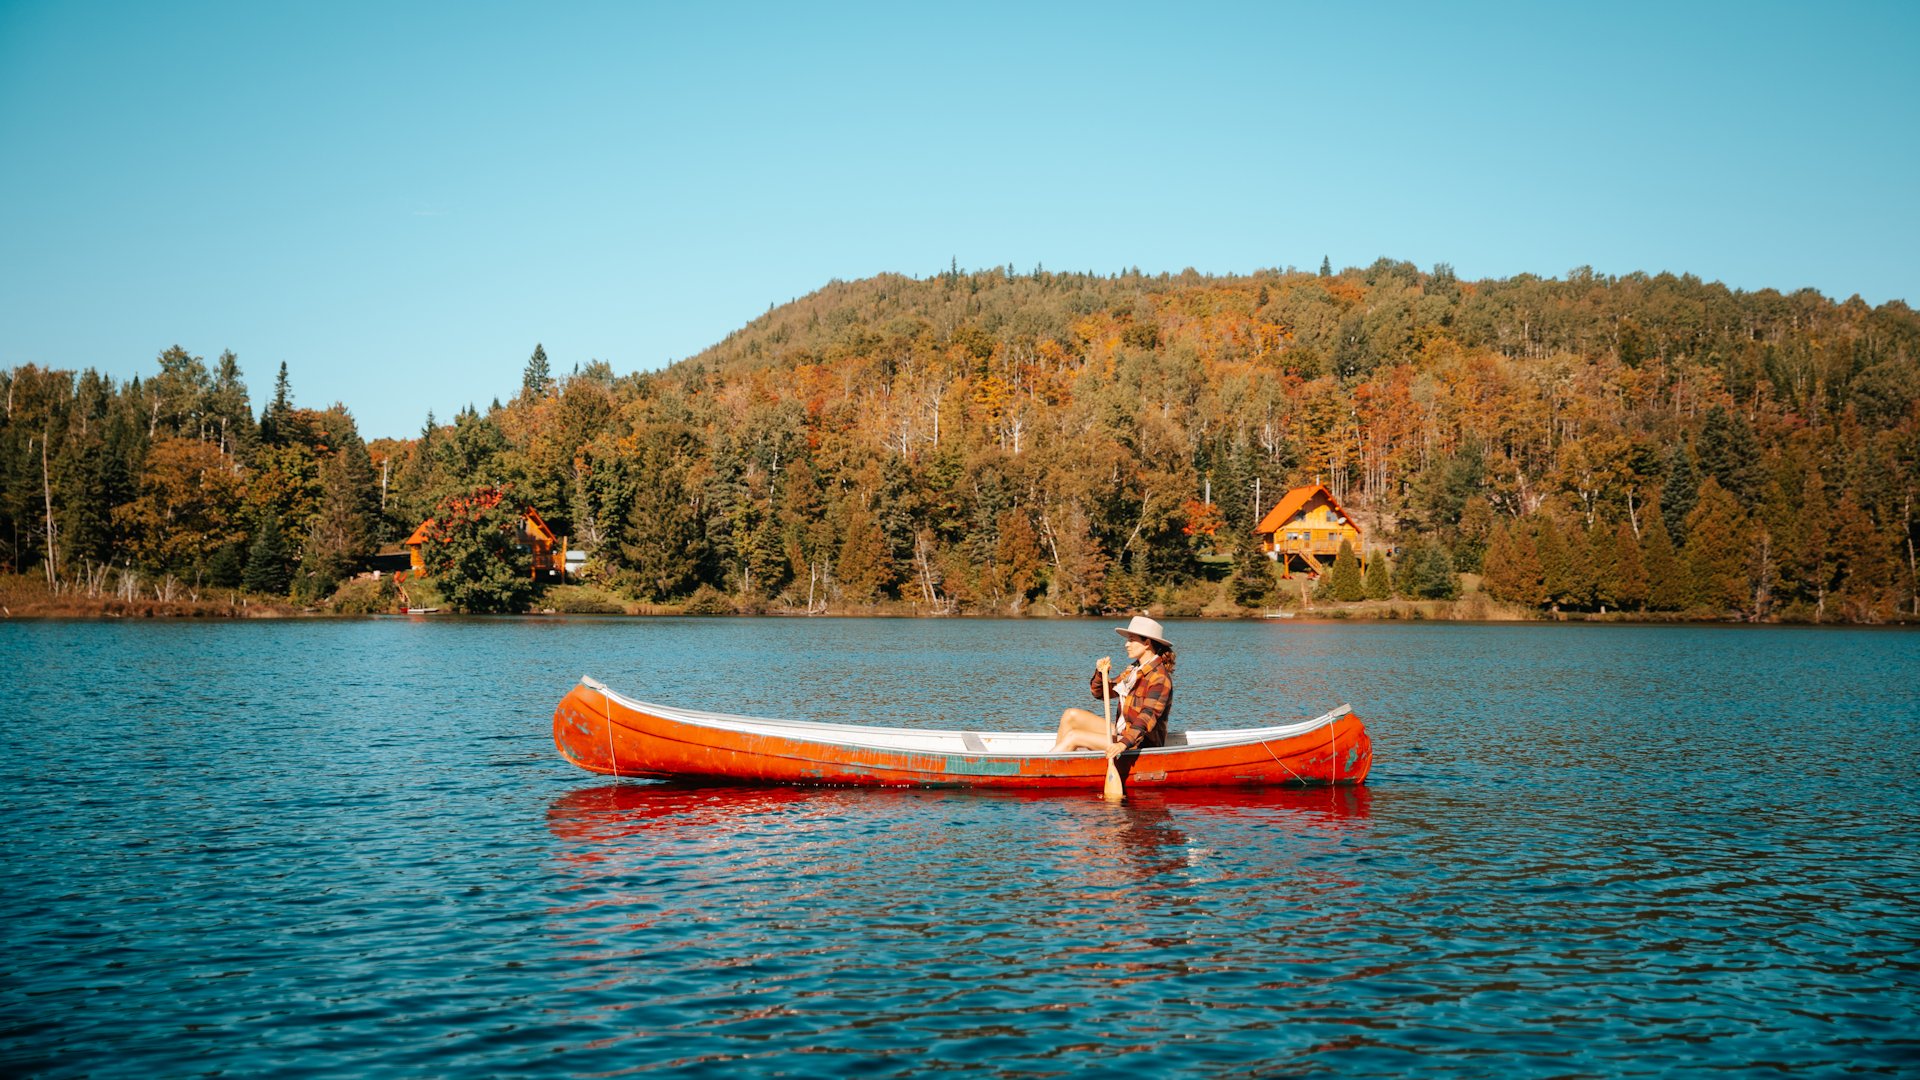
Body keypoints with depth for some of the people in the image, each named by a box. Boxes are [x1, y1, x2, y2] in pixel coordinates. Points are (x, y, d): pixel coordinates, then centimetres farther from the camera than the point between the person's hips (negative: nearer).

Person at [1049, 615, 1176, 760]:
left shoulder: (1160, 678, -18)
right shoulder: (1134, 669, 11)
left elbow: (1148, 717, -30)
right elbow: (1099, 692, 17)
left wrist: (1123, 744, -43)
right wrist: (1101, 673, -5)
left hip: (1141, 744, -9)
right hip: (1122, 733, 9)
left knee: (1073, 737, -16)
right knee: (1071, 715, -2)